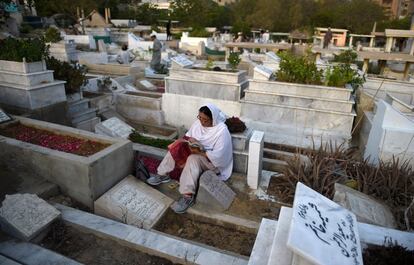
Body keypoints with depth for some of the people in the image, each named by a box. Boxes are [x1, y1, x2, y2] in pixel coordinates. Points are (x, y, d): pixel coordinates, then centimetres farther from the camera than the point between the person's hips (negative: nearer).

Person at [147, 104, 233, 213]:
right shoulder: (198, 122, -3)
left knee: (193, 159, -36)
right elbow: (188, 136, 8)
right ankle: (163, 174, -5)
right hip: (196, 150, 7)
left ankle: (188, 196, -35)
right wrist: (190, 140, -15)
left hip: (211, 160, -7)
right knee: (176, 147, -13)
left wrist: (200, 152, -33)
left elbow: (217, 155, -28)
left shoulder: (222, 130, -24)